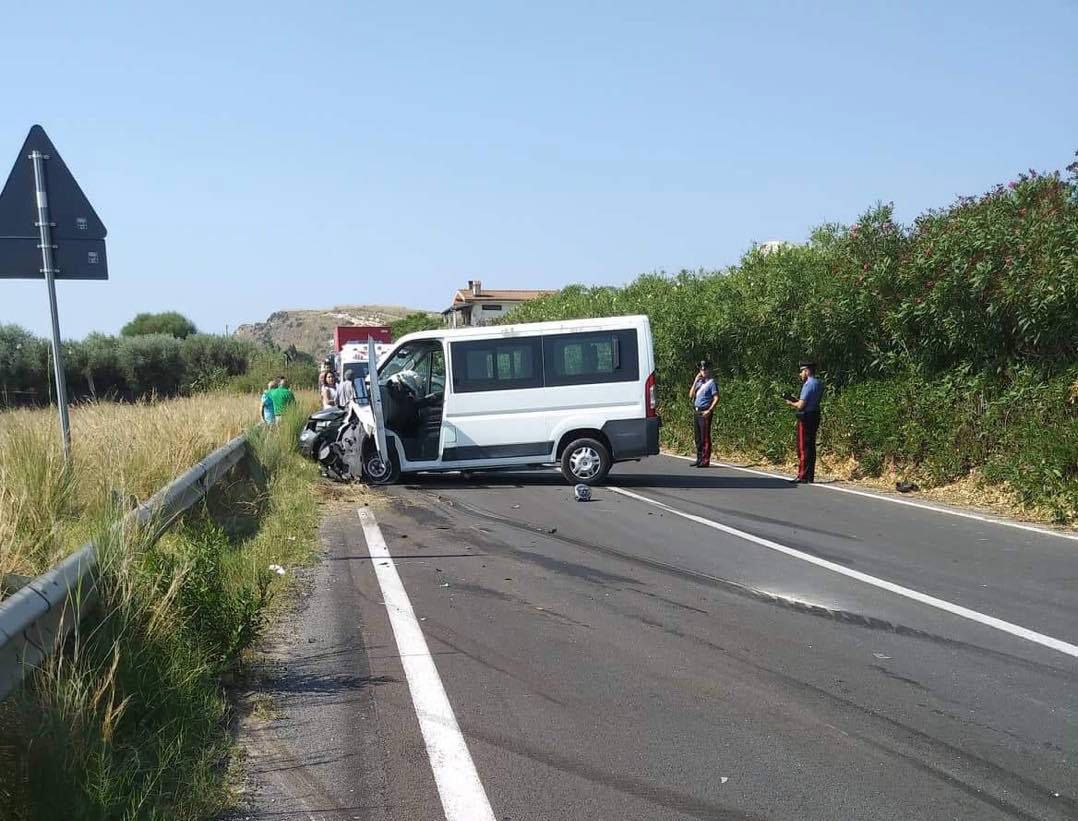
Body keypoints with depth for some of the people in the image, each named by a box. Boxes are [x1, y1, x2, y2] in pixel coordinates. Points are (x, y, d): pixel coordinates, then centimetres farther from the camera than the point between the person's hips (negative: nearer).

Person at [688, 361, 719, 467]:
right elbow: (691, 395, 10)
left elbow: (716, 398, -11)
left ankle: (705, 460, -7)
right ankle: (699, 459, 18)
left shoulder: (711, 382, -4)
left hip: (704, 412, -8)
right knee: (697, 437, 11)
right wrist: (695, 381, 4)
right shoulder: (699, 382, 17)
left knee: (705, 437, -7)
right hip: (696, 411, 8)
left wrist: (709, 410, -18)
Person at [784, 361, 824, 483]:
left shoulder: (808, 385, -16)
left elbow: (801, 405, -20)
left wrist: (791, 403, -1)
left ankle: (803, 477, -4)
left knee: (803, 447, -5)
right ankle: (810, 476, 17)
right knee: (811, 447, 12)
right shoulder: (819, 384, 13)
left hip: (806, 417, -9)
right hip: (815, 417, 9)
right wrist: (796, 400, 13)